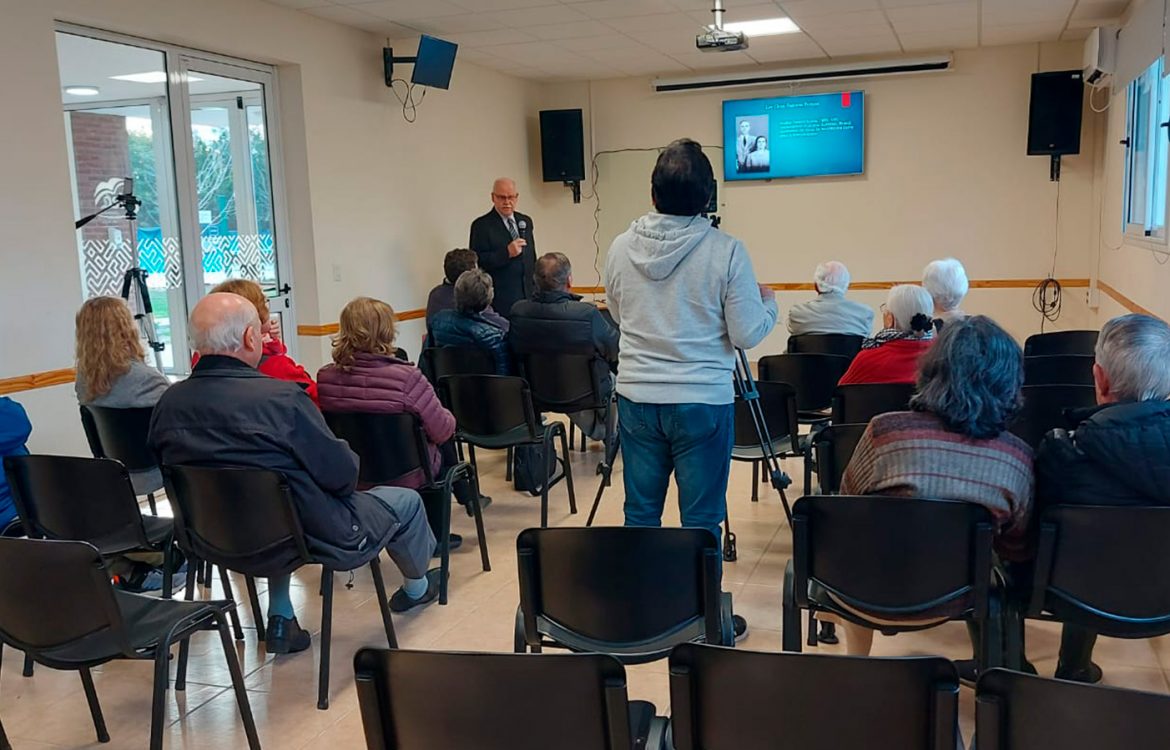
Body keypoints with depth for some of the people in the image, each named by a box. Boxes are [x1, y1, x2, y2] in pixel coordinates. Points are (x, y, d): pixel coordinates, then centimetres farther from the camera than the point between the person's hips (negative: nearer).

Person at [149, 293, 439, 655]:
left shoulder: (168, 403, -10)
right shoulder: (280, 397, -28)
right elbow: (342, 475, -20)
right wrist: (350, 460, 3)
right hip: (312, 539, -6)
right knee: (406, 501, 17)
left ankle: (280, 620, 30)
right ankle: (416, 587, 46)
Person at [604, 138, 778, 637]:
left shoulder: (620, 248, 0)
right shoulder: (726, 251, -12)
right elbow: (747, 335, -8)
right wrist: (768, 303, 11)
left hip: (637, 399, 4)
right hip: (703, 402, -3)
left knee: (640, 513, 14)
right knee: (701, 520, 6)